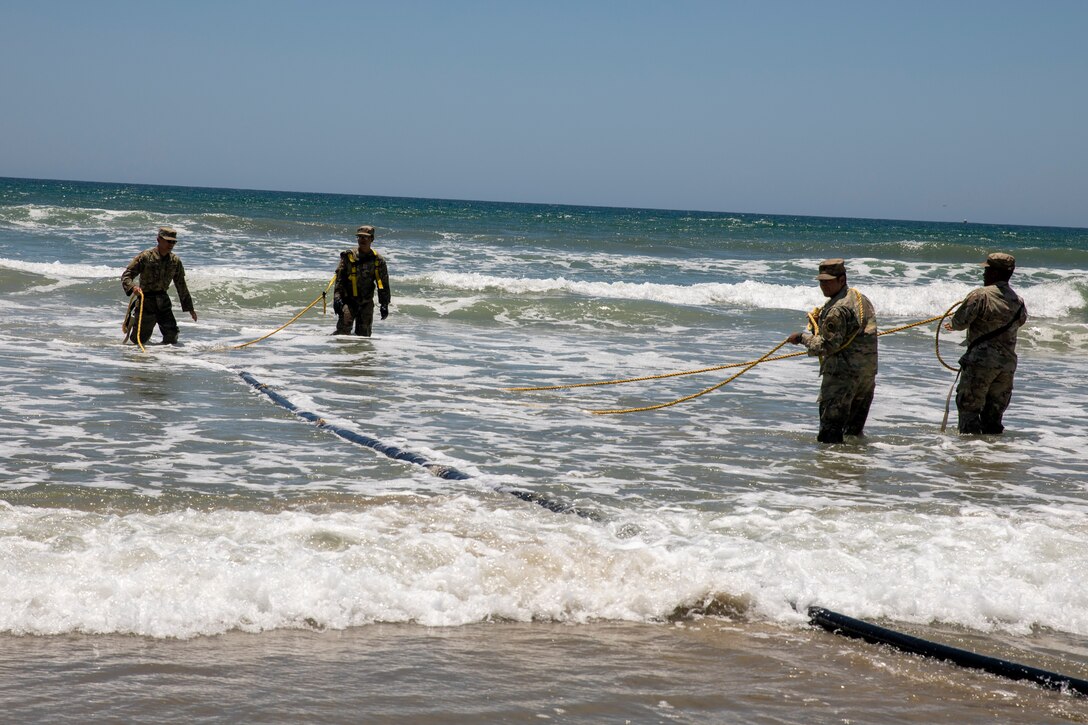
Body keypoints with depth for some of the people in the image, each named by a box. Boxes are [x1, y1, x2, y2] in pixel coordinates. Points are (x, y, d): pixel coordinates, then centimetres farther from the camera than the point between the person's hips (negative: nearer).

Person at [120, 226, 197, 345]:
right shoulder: (145, 256, -10)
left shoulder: (176, 261, 5)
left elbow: (181, 286, 14)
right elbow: (126, 275, -10)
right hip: (146, 301, -4)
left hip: (163, 302, 4)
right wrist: (133, 287, -32)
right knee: (139, 340, 3)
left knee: (172, 338, -6)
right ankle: (131, 320, 37)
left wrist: (189, 308, 17)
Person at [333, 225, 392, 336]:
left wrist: (384, 304, 0)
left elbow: (383, 285, 7)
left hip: (366, 303, 2)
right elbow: (339, 279, -2)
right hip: (348, 301, -2)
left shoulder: (378, 260, 5)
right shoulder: (348, 256, 0)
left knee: (364, 333, 4)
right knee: (344, 329, -16)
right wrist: (337, 297, -13)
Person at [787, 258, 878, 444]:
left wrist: (802, 338, -6)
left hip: (842, 374, -10)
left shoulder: (837, 310, -20)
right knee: (854, 432, 20)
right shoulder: (861, 299, 12)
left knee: (830, 431, -5)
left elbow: (827, 346, -20)